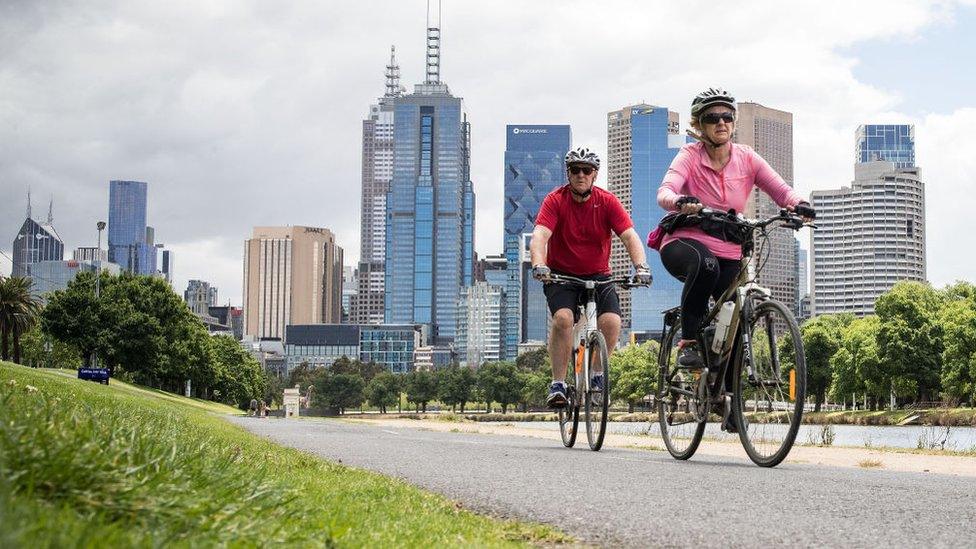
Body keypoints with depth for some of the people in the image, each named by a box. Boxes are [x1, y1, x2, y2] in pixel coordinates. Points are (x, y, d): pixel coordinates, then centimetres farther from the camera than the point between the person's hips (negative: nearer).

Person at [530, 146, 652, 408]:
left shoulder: (607, 202, -6)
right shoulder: (555, 201, -11)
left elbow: (629, 236, -15)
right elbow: (539, 235, -25)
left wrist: (641, 266, -34)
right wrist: (539, 265, -44)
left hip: (598, 276, 2)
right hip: (561, 275, -1)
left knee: (611, 322, -21)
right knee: (563, 318, -28)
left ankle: (597, 375, 5)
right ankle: (558, 384, -15)